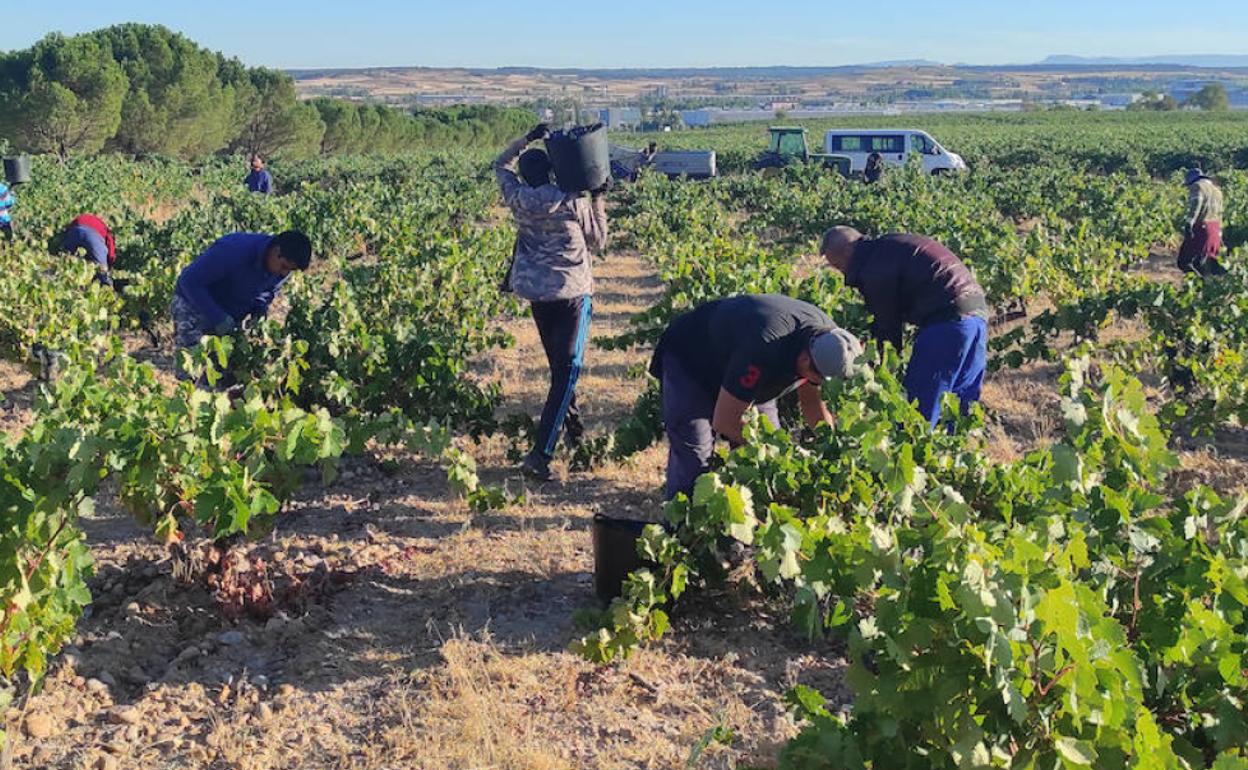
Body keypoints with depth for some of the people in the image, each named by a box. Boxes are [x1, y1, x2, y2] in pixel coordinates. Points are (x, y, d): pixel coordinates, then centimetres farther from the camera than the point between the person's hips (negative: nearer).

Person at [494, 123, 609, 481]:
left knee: (558, 365, 22)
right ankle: (540, 454, -14)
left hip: (534, 291, 5)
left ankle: (573, 428, 37)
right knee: (568, 369, -4)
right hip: (572, 291, -4)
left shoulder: (517, 198, -2)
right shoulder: (574, 202, -11)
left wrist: (527, 139, 13)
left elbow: (501, 165, 20)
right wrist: (598, 200, 12)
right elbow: (598, 243, 4)